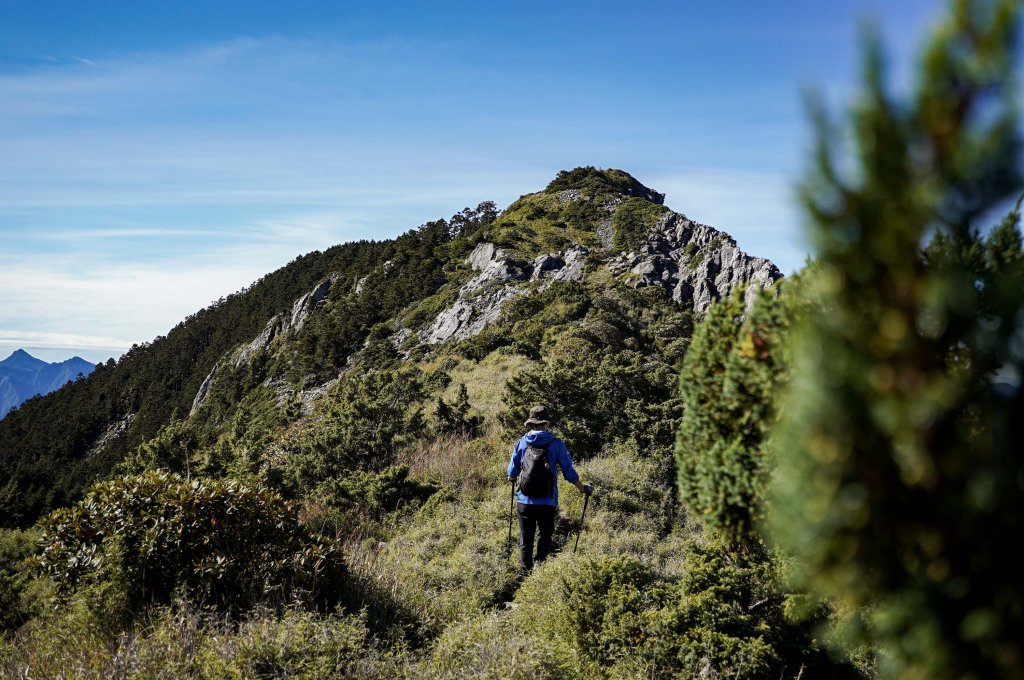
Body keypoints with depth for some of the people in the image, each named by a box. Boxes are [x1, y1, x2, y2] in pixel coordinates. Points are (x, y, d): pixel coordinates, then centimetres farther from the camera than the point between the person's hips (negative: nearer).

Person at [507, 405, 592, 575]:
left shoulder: (521, 443, 0)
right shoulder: (556, 444, -4)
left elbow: (512, 474, 4)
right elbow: (569, 472, -2)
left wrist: (512, 478, 29)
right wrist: (583, 489, 14)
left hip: (525, 501, 1)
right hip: (547, 502, -1)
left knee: (525, 540, 11)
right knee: (544, 538, 15)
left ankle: (525, 572, 12)